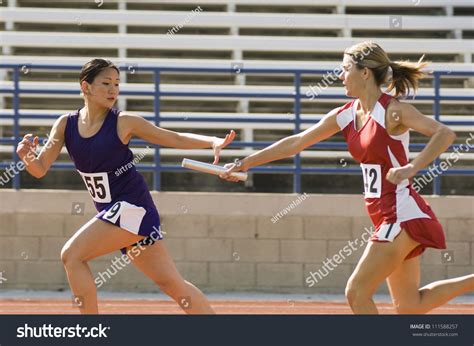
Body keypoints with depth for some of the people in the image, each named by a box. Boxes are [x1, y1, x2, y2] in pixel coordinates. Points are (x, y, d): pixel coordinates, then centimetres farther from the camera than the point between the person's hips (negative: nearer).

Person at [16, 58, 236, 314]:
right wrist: (27, 157, -22)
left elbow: (176, 139, -2)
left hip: (132, 207, -5)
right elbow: (40, 169, 1)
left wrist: (213, 142, -18)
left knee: (72, 255, -17)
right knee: (171, 283, 5)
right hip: (113, 213, 5)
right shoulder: (66, 125, 4)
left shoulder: (124, 123, -9)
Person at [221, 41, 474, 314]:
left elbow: (445, 134, -24)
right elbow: (295, 143, 15)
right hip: (387, 217, 8)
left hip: (402, 215, -8)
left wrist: (411, 169, -34)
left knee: (357, 292, -8)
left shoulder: (393, 111, -13)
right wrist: (246, 163, 16)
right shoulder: (345, 115, 9)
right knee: (409, 306, 10)